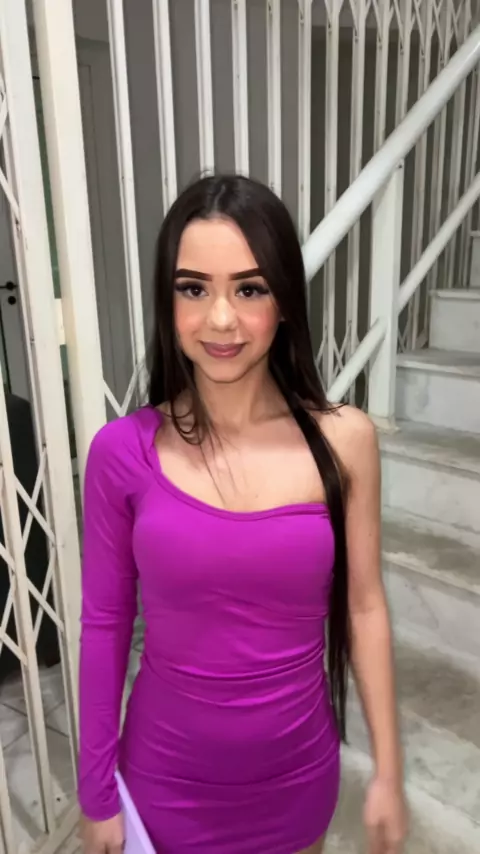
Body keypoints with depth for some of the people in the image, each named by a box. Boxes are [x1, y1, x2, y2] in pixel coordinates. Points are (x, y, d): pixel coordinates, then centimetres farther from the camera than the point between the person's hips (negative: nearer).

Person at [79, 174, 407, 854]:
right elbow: (105, 622, -7)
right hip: (168, 773, 0)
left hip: (297, 768, 1)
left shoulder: (343, 440, -15)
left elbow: (364, 607, -6)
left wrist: (388, 769, 0)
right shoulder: (123, 452, -16)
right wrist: (97, 792, 0)